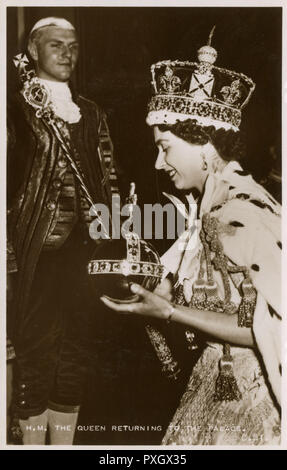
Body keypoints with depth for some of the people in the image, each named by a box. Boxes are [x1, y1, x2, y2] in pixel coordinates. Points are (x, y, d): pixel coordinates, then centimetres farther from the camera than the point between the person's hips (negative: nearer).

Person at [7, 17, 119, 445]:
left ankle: (64, 441, 28)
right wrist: (10, 253, -10)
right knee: (34, 349, 2)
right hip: (33, 251, -4)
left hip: (80, 247, 4)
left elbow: (108, 179, 16)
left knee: (76, 348, 10)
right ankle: (34, 439, 21)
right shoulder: (16, 109, 2)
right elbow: (7, 181, -4)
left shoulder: (91, 114, 16)